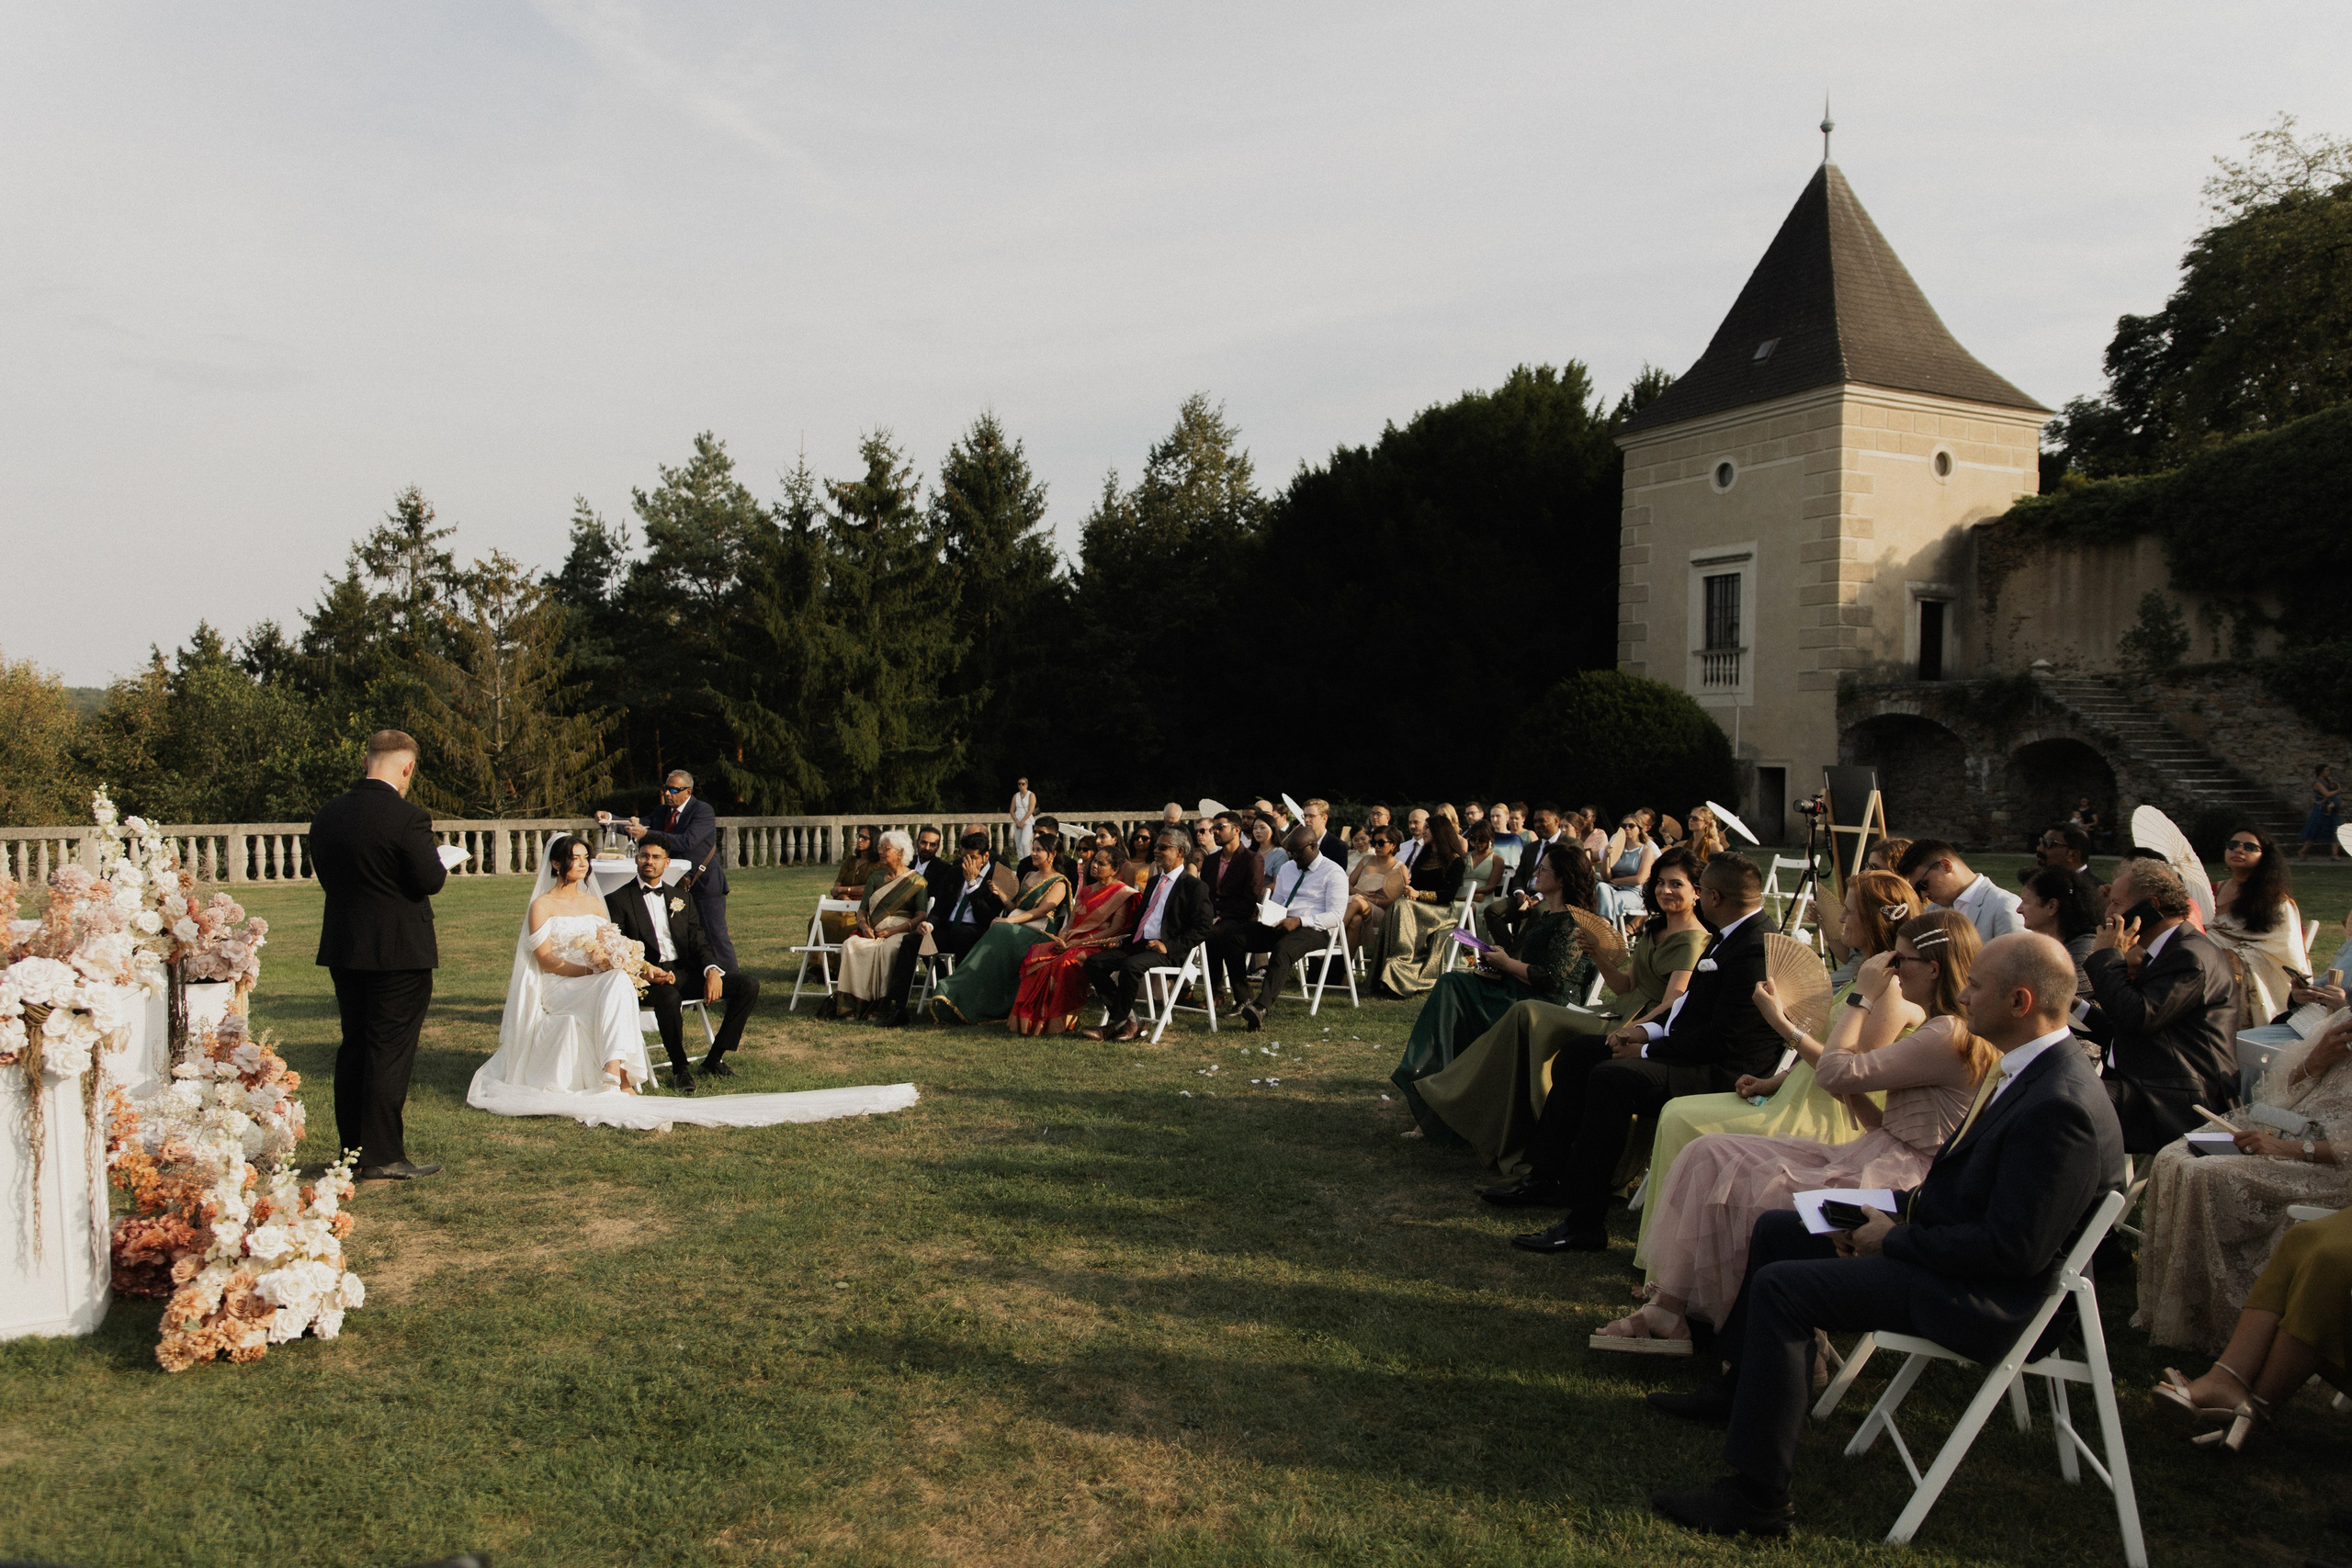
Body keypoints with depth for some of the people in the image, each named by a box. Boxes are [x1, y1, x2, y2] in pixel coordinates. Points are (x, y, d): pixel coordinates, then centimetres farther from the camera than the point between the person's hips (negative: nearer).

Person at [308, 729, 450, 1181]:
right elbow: (431, 880, -16)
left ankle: (352, 1149, 24)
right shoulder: (407, 818, -18)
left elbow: (324, 875, 10)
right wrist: (435, 854, 3)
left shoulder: (327, 814, 3)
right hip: (401, 952, -7)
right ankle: (382, 1157, 3)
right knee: (391, 1052, 0)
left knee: (354, 1048, 16)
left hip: (342, 948, 7)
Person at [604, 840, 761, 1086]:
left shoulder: (681, 899, 20)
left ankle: (714, 1059, -5)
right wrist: (644, 970, -24)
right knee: (668, 997, -40)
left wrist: (712, 971, -10)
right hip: (648, 976, -5)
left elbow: (699, 944, 12)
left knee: (748, 986, -15)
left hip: (686, 971, 5)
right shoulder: (617, 900, 6)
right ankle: (679, 1068, -17)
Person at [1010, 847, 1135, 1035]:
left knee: (1064, 963, -36)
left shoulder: (1122, 893, -2)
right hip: (1071, 943, 7)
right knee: (1034, 956, -19)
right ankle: (1032, 1018, -21)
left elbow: (1115, 930, -12)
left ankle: (1057, 1022, -26)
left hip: (1098, 946, -7)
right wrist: (1062, 939, -7)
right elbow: (1072, 923, 18)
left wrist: (1077, 942, -15)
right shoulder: (1086, 891, 22)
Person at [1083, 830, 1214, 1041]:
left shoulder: (1195, 886, -1)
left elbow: (1201, 929, -9)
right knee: (1094, 962, -10)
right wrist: (1122, 940, 11)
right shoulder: (1154, 881, 25)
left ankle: (1118, 1023, -15)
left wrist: (1169, 946, -19)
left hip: (1169, 953, -8)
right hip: (1138, 944, 8)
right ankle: (1128, 1021, -11)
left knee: (1131, 966, -35)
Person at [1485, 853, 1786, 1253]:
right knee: (1574, 1056, 10)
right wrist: (1648, 1030, 4)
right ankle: (1546, 1178, 13)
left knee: (1612, 1077, -32)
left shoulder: (1754, 950, -21)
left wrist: (1646, 1051, -15)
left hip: (1720, 1071, -11)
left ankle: (1584, 1224, -27)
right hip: (1687, 1051, 11)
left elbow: (1723, 1038, -24)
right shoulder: (1732, 937, 13)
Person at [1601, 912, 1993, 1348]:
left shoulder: (1950, 1035, -16)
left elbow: (1836, 1072, -16)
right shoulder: (1947, 1029, 18)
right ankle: (1668, 1306, -6)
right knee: (1712, 1155, -2)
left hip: (1892, 1182, -11)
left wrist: (1862, 997, -5)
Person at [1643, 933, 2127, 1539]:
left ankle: (1756, 1496, -12)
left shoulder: (2060, 1107, -27)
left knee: (1779, 1287, -20)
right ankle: (1739, 1386, 31)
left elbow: (2014, 1249, -28)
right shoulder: (2031, 1070, 6)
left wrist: (1896, 1238, -18)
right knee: (1774, 1229, 15)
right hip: (1940, 1233, 11)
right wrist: (1888, 1209, 2)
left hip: (1980, 1295, -11)